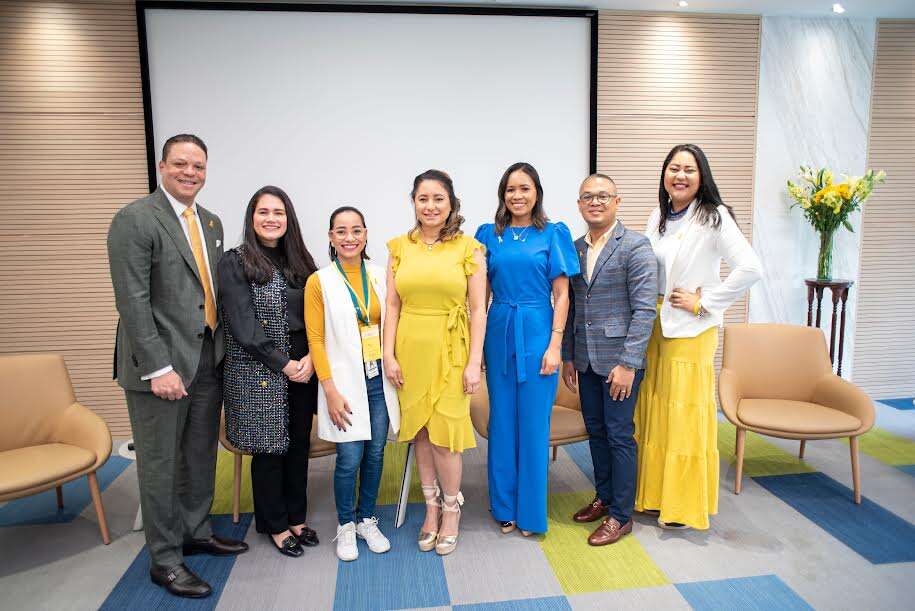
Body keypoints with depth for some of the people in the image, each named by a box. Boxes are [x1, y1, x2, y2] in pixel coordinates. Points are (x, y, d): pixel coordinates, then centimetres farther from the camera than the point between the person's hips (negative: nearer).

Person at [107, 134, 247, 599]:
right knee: (160, 465, 6)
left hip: (208, 360, 7)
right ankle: (164, 559, 22)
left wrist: (221, 348, 7)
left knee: (201, 455, 18)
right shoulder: (135, 219, -11)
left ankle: (196, 532, 37)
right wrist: (158, 368, -20)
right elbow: (132, 301, -16)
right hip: (161, 363, -7)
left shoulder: (211, 222, 12)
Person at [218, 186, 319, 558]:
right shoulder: (236, 262, -5)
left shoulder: (300, 262, 9)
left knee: (299, 444, 12)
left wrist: (310, 358, -8)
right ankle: (274, 525, 25)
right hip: (258, 372, -4)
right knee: (270, 448, 5)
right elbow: (244, 325, -12)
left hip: (302, 368, 5)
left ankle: (296, 518, 30)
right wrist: (282, 364, -13)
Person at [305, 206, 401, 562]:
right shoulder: (319, 282, -4)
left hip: (379, 378, 3)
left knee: (375, 454, 9)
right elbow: (315, 339, -5)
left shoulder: (379, 276, 5)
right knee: (350, 459, -3)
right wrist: (331, 390, -9)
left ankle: (367, 520, 30)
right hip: (345, 381, -3)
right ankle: (345, 526, 21)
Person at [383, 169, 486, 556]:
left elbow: (478, 310, -3)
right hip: (410, 348, 3)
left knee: (445, 432, 0)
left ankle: (451, 510, 24)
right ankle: (432, 506, 31)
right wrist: (389, 354, -1)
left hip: (450, 349, -3)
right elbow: (393, 305, 5)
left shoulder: (468, 249, -2)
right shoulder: (400, 247, 6)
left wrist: (474, 362, -8)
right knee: (419, 430, 12)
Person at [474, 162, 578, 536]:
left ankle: (530, 510, 21)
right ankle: (504, 507, 26)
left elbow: (561, 294, -2)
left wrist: (555, 345, -9)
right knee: (502, 422, 10)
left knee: (534, 424, 4)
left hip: (537, 333, -2)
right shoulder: (488, 235, 7)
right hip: (499, 333, 2)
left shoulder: (553, 234, 1)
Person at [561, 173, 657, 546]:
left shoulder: (635, 247, -9)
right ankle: (604, 497, 34)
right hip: (585, 360, 6)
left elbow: (644, 309, -14)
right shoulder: (574, 248, 9)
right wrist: (568, 357, 10)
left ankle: (621, 516, 17)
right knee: (595, 431, 16)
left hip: (619, 360, -6)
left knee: (619, 435, 2)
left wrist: (627, 363, -18)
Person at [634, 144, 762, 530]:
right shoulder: (658, 217, 10)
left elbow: (750, 269, -19)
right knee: (652, 413, 12)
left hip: (691, 331, -6)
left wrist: (703, 302, -14)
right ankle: (654, 494, 27)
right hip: (653, 326, 6)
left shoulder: (714, 217, -10)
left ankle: (685, 505, 18)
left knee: (686, 416, 1)